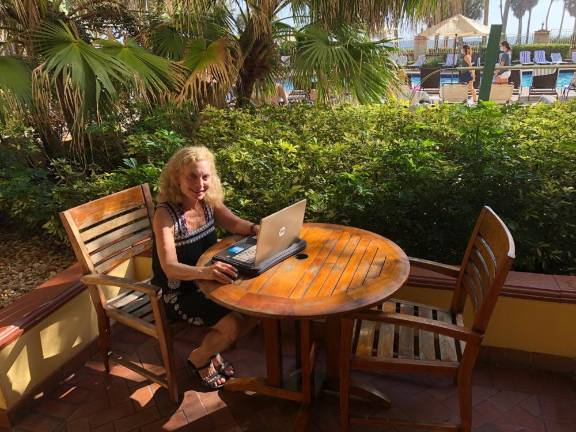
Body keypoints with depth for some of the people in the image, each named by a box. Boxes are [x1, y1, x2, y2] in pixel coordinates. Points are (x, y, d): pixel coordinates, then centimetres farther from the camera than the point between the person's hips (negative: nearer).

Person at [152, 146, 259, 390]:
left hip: (207, 282, 7)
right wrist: (204, 272, -52)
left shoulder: (209, 202, -6)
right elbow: (170, 267, -33)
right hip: (178, 293, -6)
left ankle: (213, 350, 18)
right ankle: (198, 360, 11)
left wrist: (257, 229, -18)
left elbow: (235, 224, 4)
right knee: (232, 324, -22)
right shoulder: (165, 214, -25)